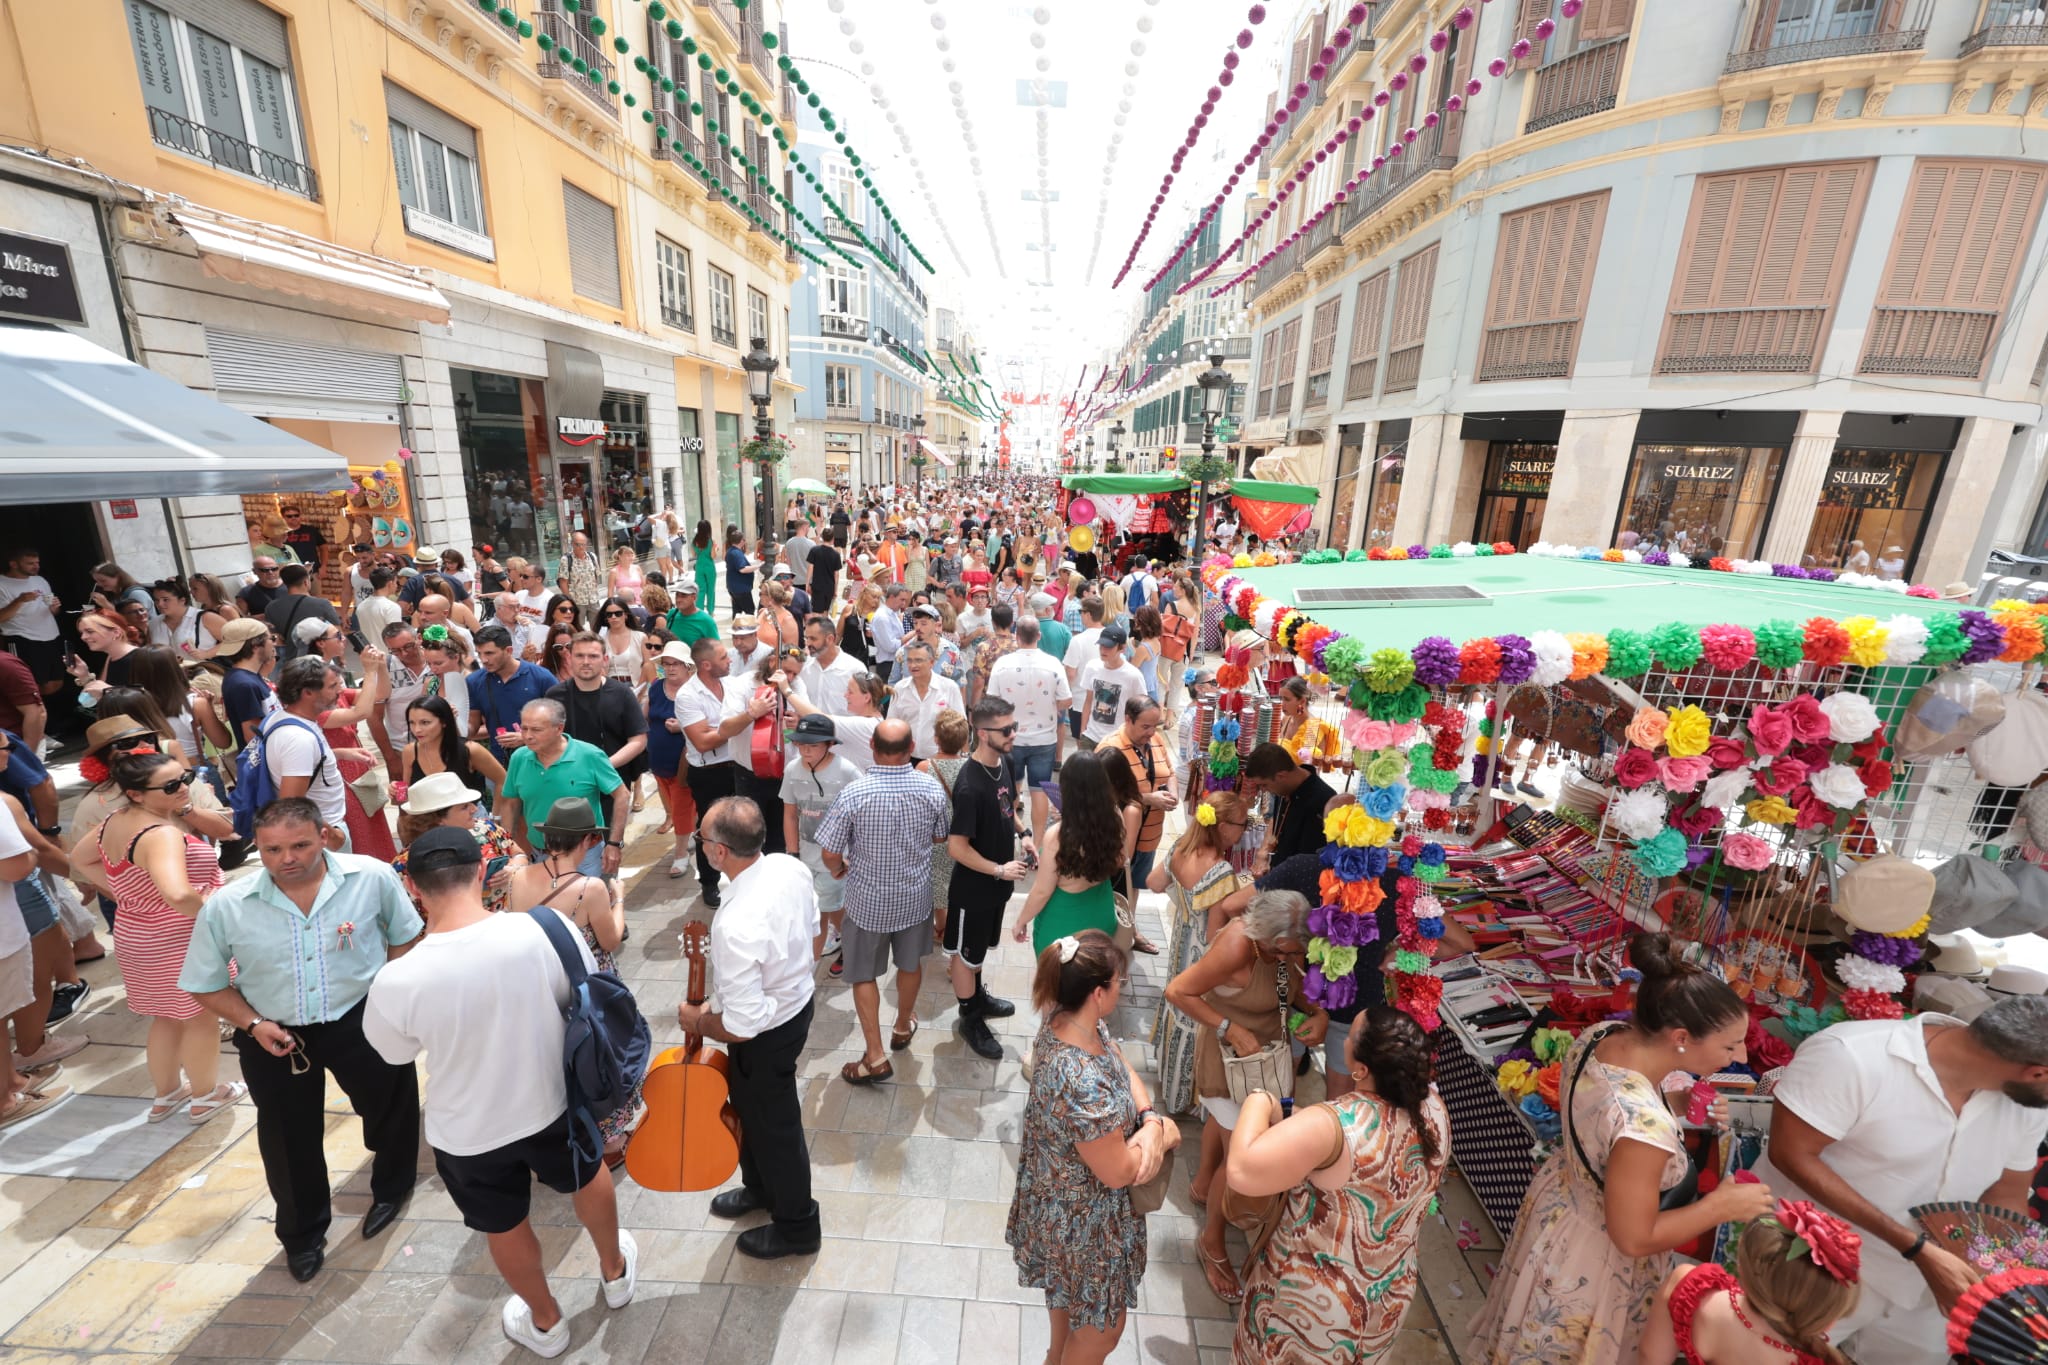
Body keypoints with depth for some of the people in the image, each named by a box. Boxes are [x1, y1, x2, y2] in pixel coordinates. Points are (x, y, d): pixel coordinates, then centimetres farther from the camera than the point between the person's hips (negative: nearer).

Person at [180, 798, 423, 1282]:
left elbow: (403, 938, -4)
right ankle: (302, 1235, 48)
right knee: (290, 1142, 20)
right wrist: (253, 1024, -14)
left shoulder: (372, 877, -20)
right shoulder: (225, 907, -14)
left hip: (363, 1021, -1)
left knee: (390, 1108, 20)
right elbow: (208, 984, 0)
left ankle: (391, 1187, 53)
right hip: (275, 1037, 1)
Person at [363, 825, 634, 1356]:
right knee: (589, 1176, 31)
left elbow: (395, 1054, -6)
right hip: (553, 1104, 1)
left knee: (506, 1228, 27)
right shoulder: (545, 931, -27)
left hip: (468, 1134, -1)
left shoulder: (397, 981, -29)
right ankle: (615, 1272, 56)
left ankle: (545, 1323, 53)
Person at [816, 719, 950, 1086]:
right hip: (915, 895, 3)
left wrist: (838, 870, 5)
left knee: (863, 974, 16)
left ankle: (875, 1058, 21)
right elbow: (941, 837, 1)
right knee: (910, 963, 24)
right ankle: (903, 1027, 46)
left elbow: (830, 852, -16)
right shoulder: (931, 787, -15)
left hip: (868, 900, -3)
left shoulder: (854, 793, -24)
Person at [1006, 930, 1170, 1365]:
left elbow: (1121, 1064, -1)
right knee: (1102, 1326, 22)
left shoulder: (1066, 1022, -16)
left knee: (1069, 1291, 36)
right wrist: (1164, 1135, -13)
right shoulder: (1085, 1083, -42)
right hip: (1084, 1215, -8)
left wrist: (1150, 1119, -17)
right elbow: (1118, 1173, -29)